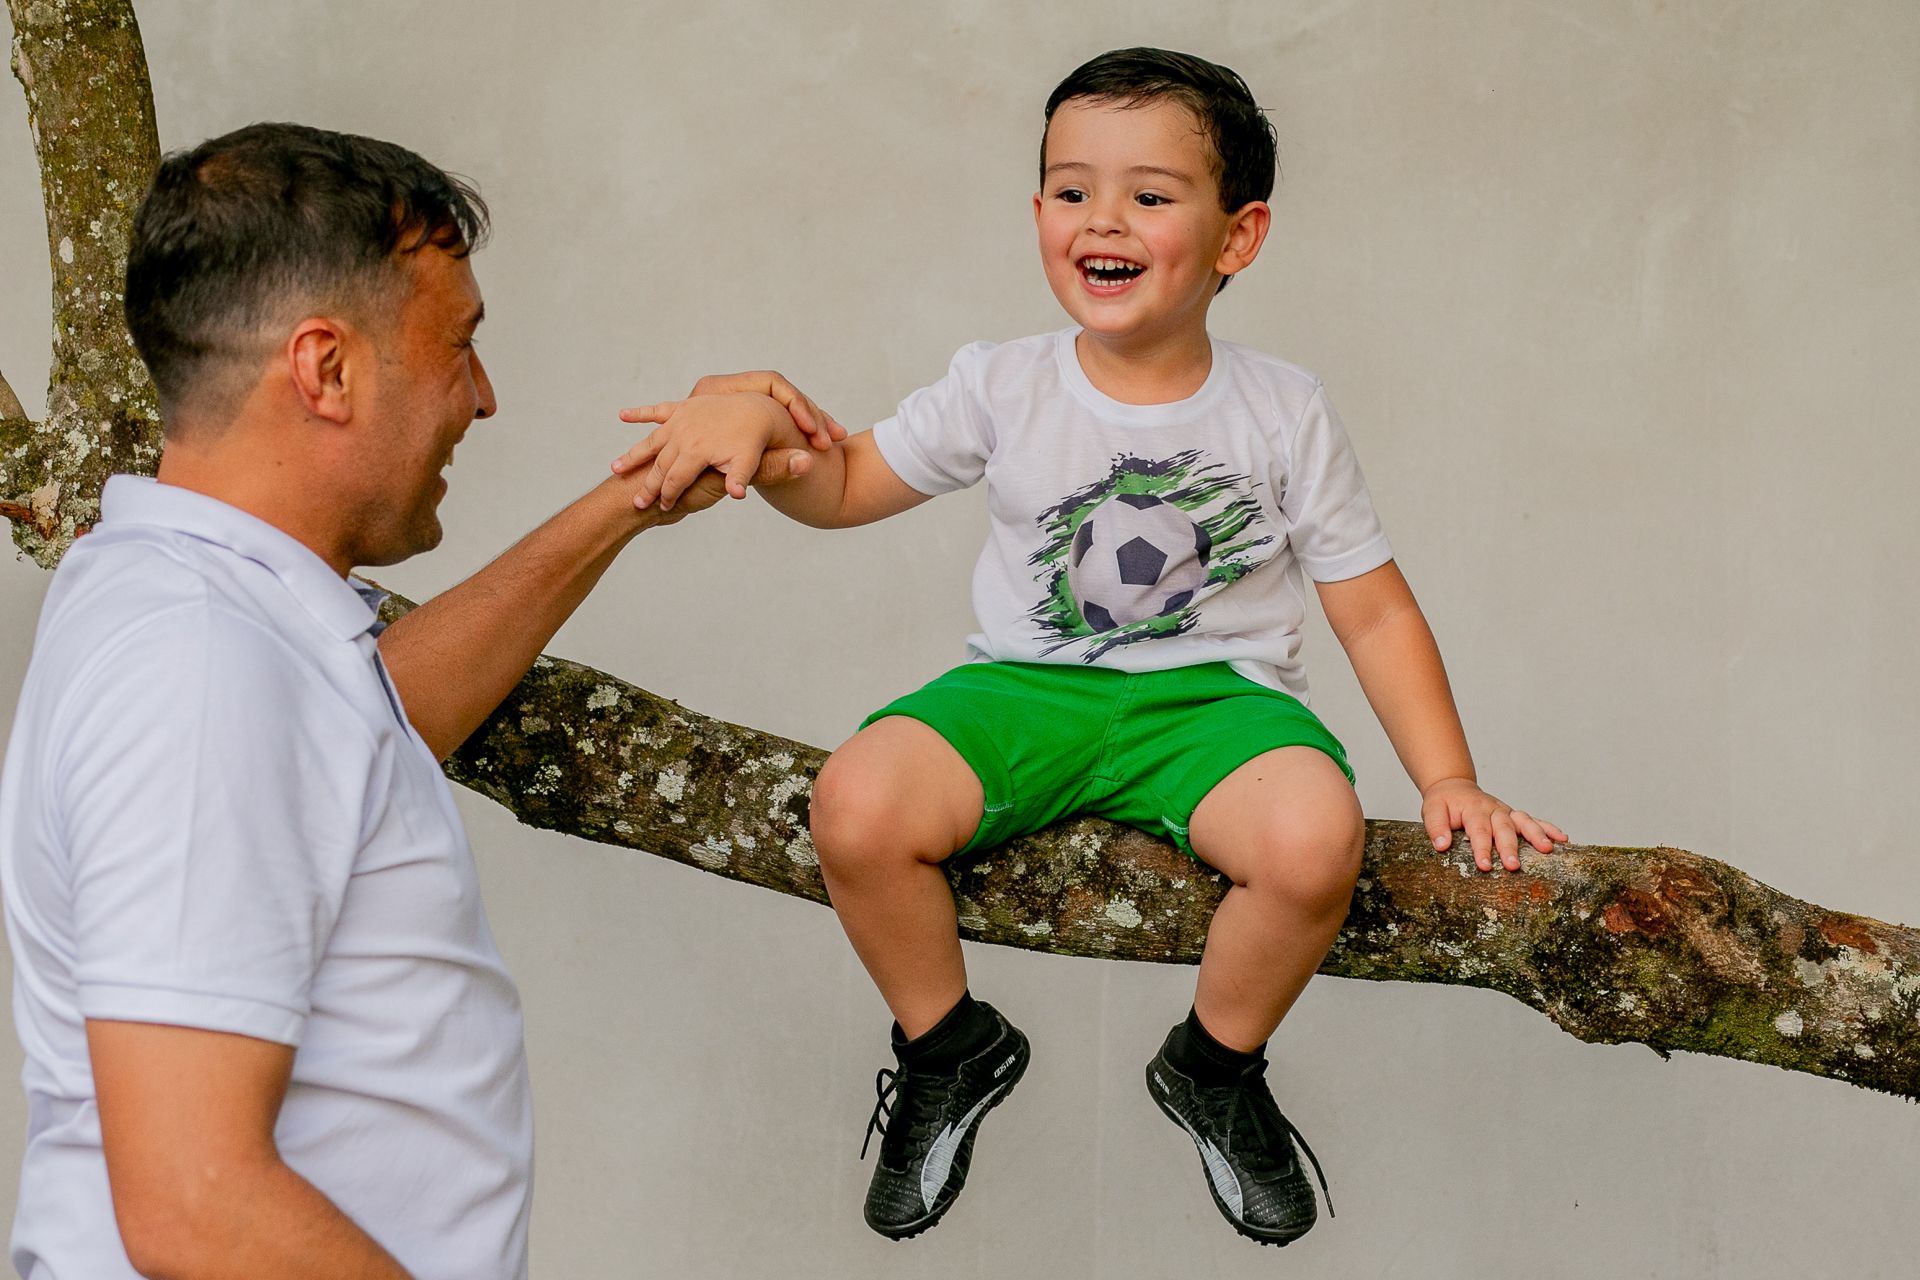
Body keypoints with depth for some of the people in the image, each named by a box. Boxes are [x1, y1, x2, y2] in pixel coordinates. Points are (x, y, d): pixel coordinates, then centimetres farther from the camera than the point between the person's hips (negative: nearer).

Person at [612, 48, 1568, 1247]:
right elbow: (845, 487, 8)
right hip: (1030, 688, 1)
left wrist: (1450, 780, -7)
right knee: (858, 808, -27)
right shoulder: (1003, 388, -1)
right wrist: (756, 420, -15)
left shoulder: (1285, 412, -4)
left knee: (1315, 835, -33)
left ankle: (1216, 1069, 1)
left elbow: (1374, 610, 2)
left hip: (1214, 696, -1)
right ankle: (951, 1050, 6)